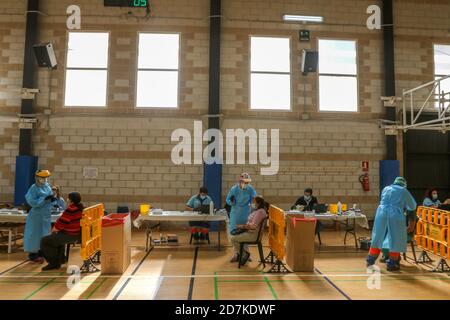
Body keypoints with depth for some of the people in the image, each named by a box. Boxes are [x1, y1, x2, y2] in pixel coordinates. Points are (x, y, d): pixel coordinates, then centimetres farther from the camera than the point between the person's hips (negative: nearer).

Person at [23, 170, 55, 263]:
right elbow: (32, 202, -21)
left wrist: (52, 199, -7)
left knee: (44, 234, 15)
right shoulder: (34, 188, -15)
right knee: (35, 234, 0)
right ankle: (32, 254, 10)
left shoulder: (47, 186, 6)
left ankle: (40, 251, 29)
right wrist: (45, 199, -27)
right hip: (37, 215, -7)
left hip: (46, 214, 8)